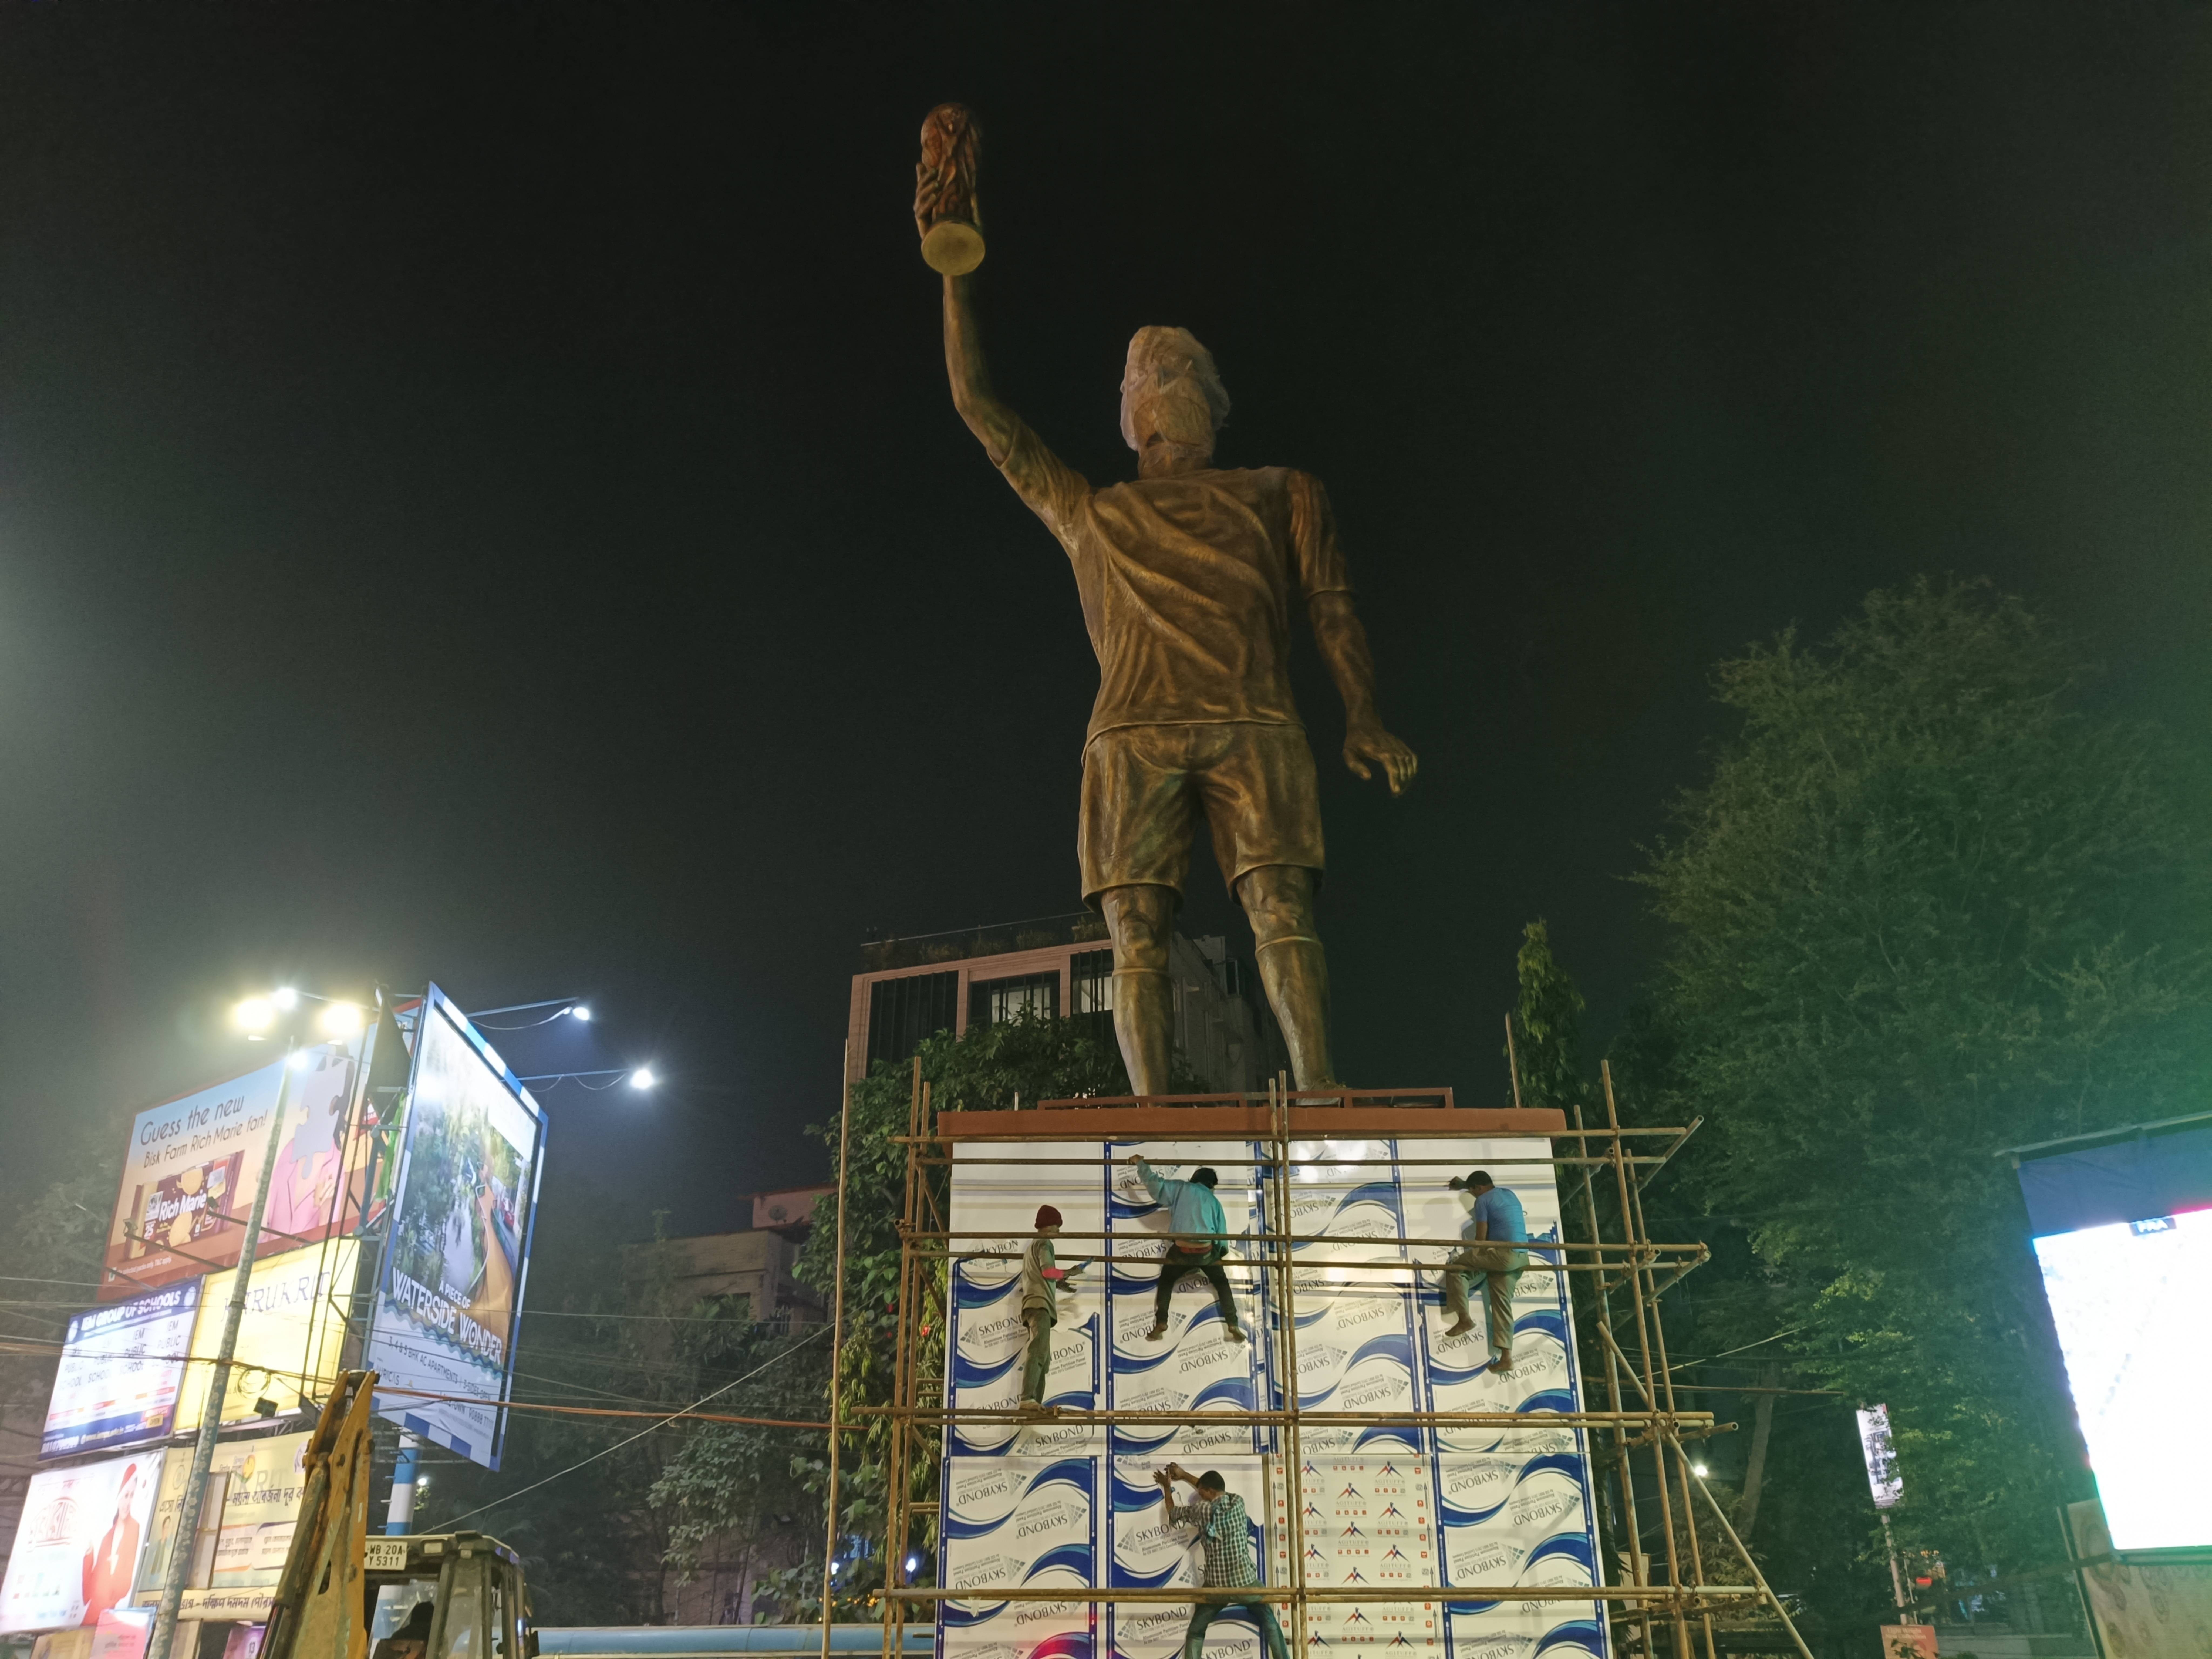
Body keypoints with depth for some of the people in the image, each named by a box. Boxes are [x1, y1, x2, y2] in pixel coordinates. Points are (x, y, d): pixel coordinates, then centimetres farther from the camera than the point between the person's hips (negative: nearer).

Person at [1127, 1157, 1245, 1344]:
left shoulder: (1182, 1189, 12)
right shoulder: (1214, 1201, 17)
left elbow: (1155, 1184, 3)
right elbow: (1222, 1232, 17)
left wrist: (1140, 1163, 16)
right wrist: (1222, 1251, 36)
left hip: (1181, 1251, -1)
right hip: (1207, 1251, 1)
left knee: (1166, 1282, 24)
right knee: (1222, 1284, 24)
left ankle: (1160, 1324, 9)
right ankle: (1234, 1327, 13)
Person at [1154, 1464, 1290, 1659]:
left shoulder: (1202, 1511, -9)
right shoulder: (1238, 1502, -2)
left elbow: (1173, 1512, 10)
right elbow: (1216, 1491, 18)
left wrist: (1167, 1486, 26)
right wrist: (1184, 1475, 25)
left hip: (1216, 1585, -1)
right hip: (1246, 1580, 1)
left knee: (1195, 1633, 16)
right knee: (1270, 1622, 20)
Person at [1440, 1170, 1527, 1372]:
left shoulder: (1482, 1201, -3)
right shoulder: (1509, 1194, 21)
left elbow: (1481, 1238, -4)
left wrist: (1471, 1260, 13)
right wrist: (1463, 1185, 53)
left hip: (1502, 1253, -8)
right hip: (1521, 1258, 9)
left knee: (1455, 1266, 2)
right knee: (1502, 1303, 9)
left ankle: (1464, 1319, 0)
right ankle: (1506, 1357, 3)